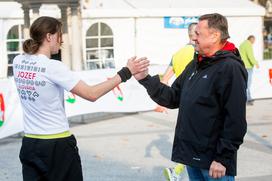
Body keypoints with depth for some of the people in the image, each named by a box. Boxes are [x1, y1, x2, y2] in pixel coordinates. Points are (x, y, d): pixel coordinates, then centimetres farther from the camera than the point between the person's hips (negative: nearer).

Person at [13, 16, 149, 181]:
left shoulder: (18, 62, 1)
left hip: (29, 144, 6)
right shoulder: (53, 67, -18)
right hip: (57, 145, -6)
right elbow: (91, 94, -19)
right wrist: (126, 72, -15)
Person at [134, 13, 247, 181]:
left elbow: (236, 121, -18)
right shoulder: (195, 65, 13)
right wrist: (146, 79, 4)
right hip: (191, 155, 8)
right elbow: (173, 98, 14)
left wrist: (223, 158, -19)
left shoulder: (231, 68, -15)